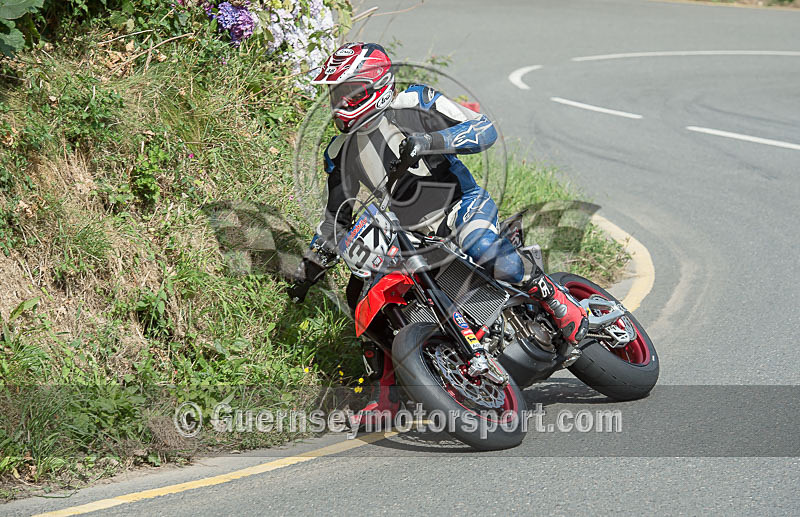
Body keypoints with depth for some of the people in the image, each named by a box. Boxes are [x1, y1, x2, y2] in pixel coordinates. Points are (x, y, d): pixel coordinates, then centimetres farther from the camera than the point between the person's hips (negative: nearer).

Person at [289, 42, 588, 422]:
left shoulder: (417, 104, -5)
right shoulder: (340, 154, 11)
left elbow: (485, 129, -14)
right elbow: (337, 217, 20)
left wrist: (429, 141, -29)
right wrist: (309, 268, 11)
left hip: (460, 204, -6)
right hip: (403, 237, 6)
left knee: (480, 244, -38)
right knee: (362, 291, -10)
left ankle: (563, 307, -23)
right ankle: (384, 392, 1)